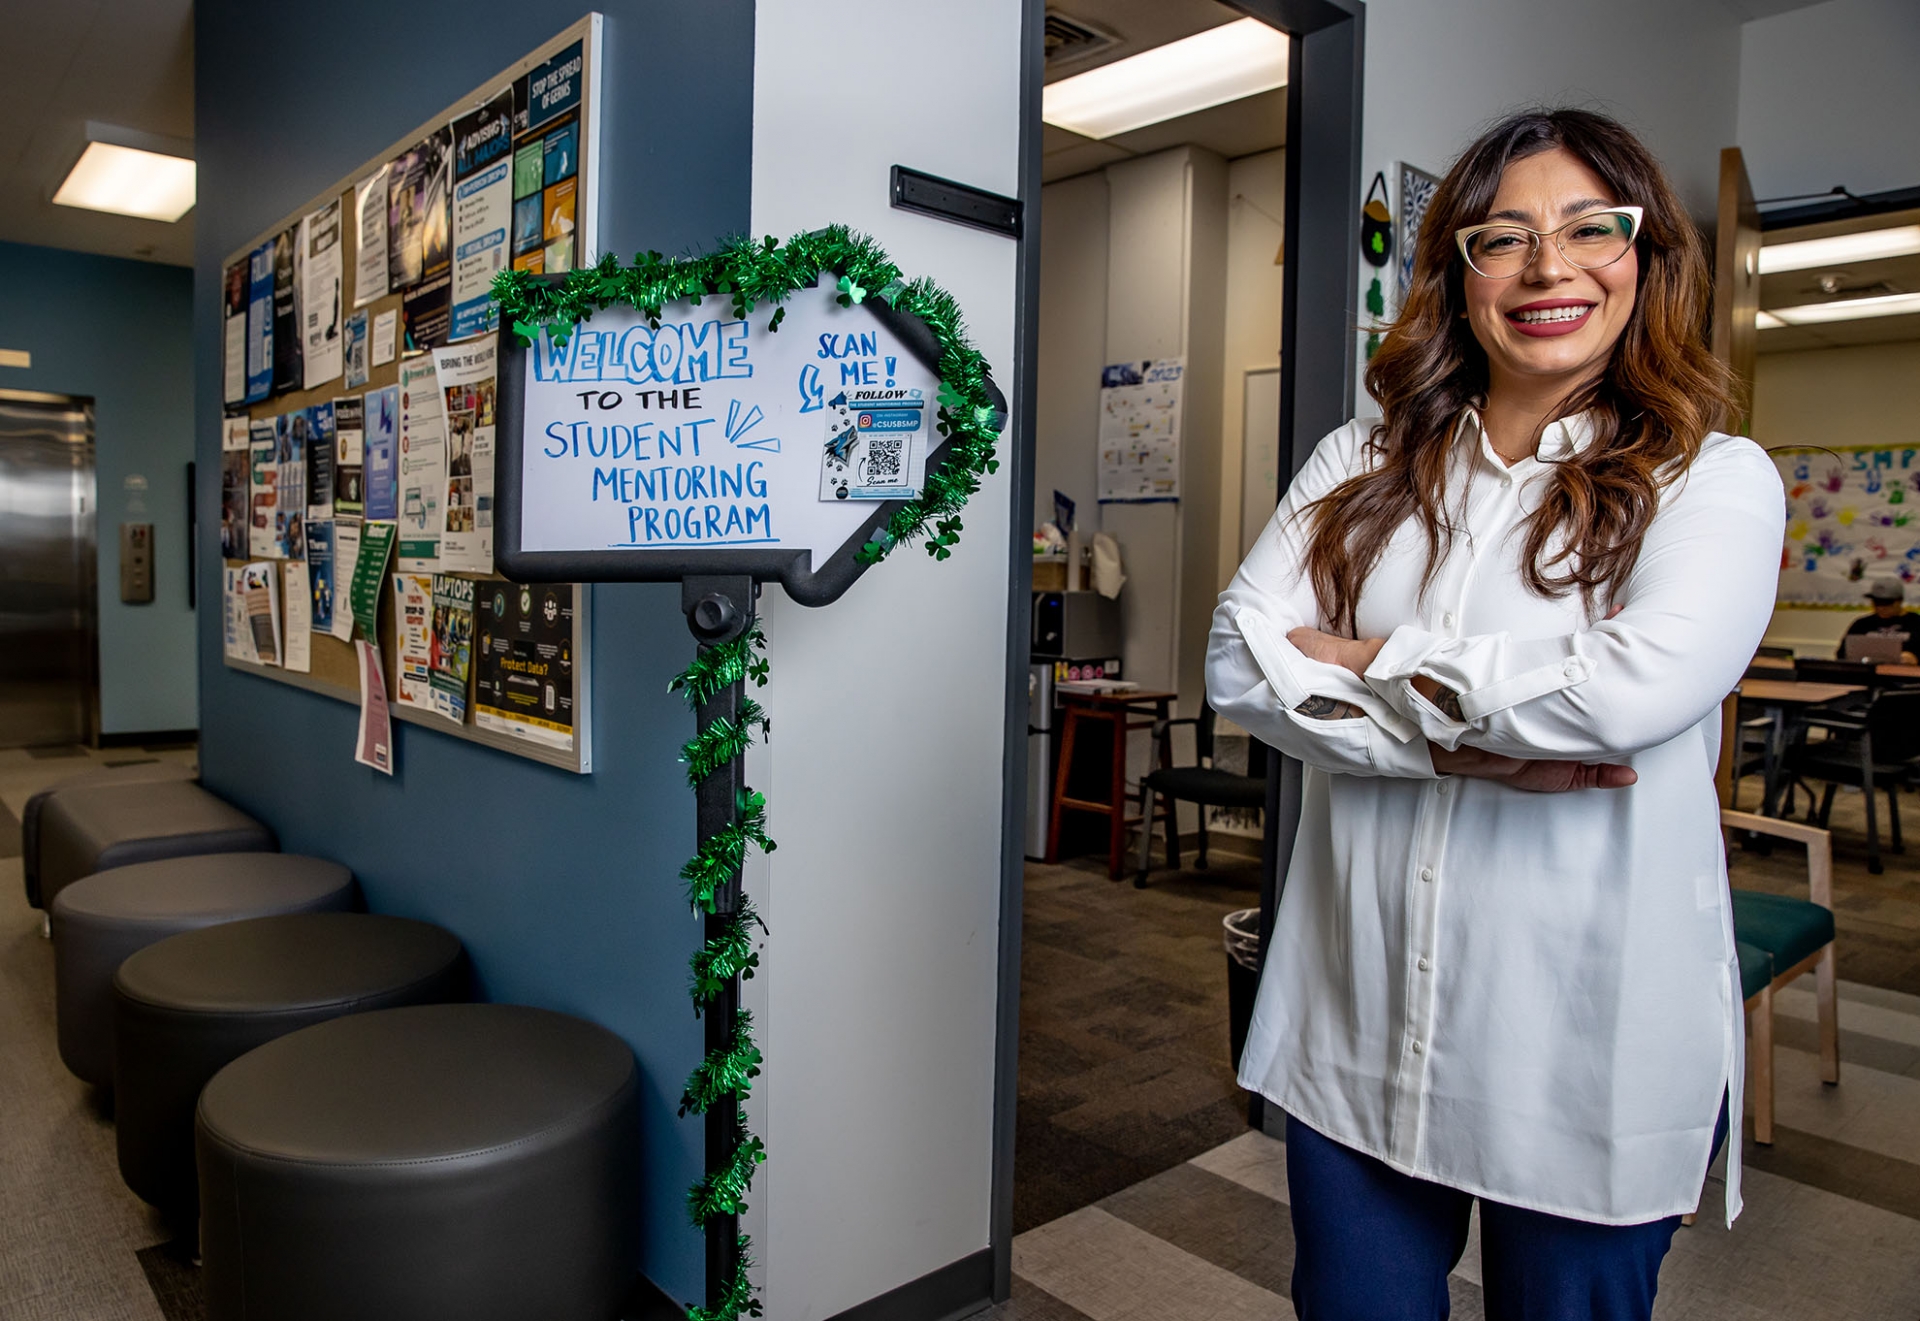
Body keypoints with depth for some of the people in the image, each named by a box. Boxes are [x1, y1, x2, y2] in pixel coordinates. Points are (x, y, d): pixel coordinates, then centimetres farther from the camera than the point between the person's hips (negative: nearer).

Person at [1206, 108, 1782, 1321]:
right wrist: (1465, 744, -18)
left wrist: (1366, 660, -13)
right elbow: (1240, 663, -7)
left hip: (1593, 1048, -2)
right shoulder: (1363, 466, 5)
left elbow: (1636, 686, -23)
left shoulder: (1715, 480, -3)